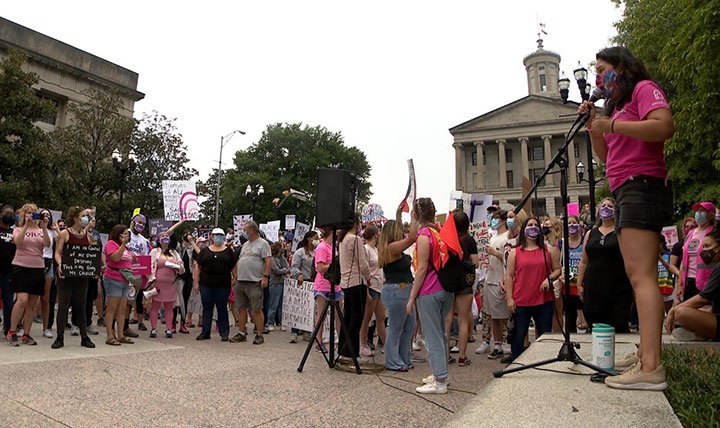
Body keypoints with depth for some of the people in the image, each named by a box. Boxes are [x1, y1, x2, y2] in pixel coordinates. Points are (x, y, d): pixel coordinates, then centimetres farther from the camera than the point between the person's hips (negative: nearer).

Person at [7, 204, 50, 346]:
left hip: (38, 269, 3)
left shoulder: (40, 231, 11)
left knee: (32, 305, 6)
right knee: (22, 300, -16)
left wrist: (44, 228, -17)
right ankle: (11, 332, -1)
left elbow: (47, 244, -7)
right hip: (21, 268, -3)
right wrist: (26, 225, -21)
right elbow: (17, 241, -15)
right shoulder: (18, 229, 6)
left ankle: (26, 335, 15)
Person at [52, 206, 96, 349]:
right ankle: (60, 338, 10)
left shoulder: (87, 235, 9)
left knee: (81, 306, 10)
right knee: (63, 306, 1)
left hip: (82, 275, 4)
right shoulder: (65, 233, -3)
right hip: (66, 274, -4)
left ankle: (84, 337, 16)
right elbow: (58, 253, -6)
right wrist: (60, 265, -23)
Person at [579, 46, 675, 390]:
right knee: (637, 275, 6)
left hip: (642, 184, -10)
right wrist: (593, 125, 14)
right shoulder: (617, 105, 26)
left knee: (641, 274, -18)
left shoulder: (644, 89, 1)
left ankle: (651, 368, -21)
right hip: (625, 192, 10)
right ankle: (647, 354, 9)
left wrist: (611, 125, -16)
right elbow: (605, 156, 24)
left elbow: (664, 127, -18)